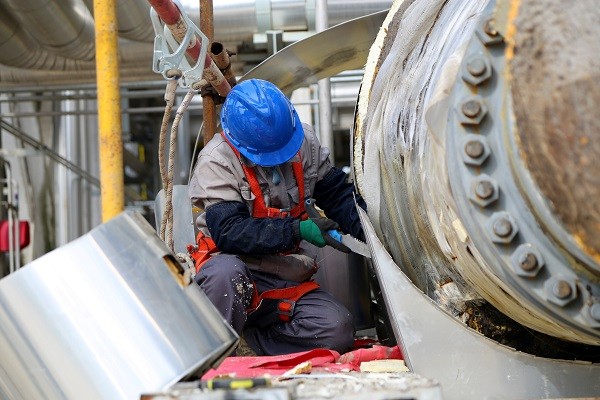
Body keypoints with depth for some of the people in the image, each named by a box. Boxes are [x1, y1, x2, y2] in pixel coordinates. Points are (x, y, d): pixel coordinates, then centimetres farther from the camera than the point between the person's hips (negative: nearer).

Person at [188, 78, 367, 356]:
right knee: (226, 272, -40)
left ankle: (244, 338, -7)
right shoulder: (216, 161, -14)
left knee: (338, 330, -20)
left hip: (289, 282, 5)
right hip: (238, 269, -5)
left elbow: (337, 194, 12)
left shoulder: (305, 142, 3)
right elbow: (229, 232, -24)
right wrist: (297, 230, -31)